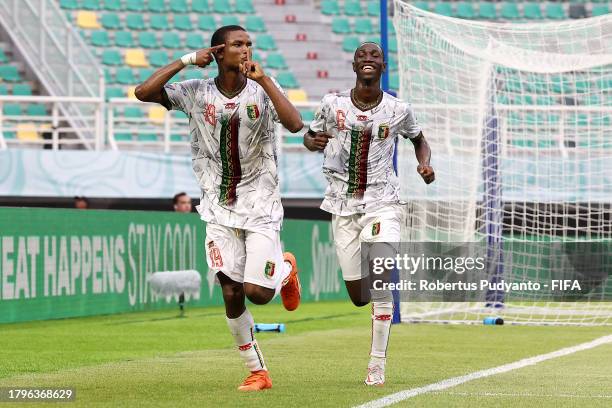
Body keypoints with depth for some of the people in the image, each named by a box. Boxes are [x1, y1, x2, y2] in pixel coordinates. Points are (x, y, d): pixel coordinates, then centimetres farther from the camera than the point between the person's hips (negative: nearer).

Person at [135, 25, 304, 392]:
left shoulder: (263, 88, -6)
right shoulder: (196, 93, -2)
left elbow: (295, 124, -22)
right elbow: (143, 92, -11)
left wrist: (263, 79, -23)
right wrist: (187, 60, -11)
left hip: (261, 205, -2)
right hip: (220, 208, 2)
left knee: (257, 292, -10)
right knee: (231, 295, -1)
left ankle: (286, 269, 26)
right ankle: (258, 372, 13)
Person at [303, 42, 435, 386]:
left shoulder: (398, 110, -3)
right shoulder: (333, 104, -3)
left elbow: (419, 140, 15)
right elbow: (310, 137, 11)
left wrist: (425, 164, -5)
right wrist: (314, 142, -13)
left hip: (383, 203, -1)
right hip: (344, 206, 1)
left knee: (381, 280, -16)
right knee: (359, 297, 2)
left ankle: (378, 364, -6)